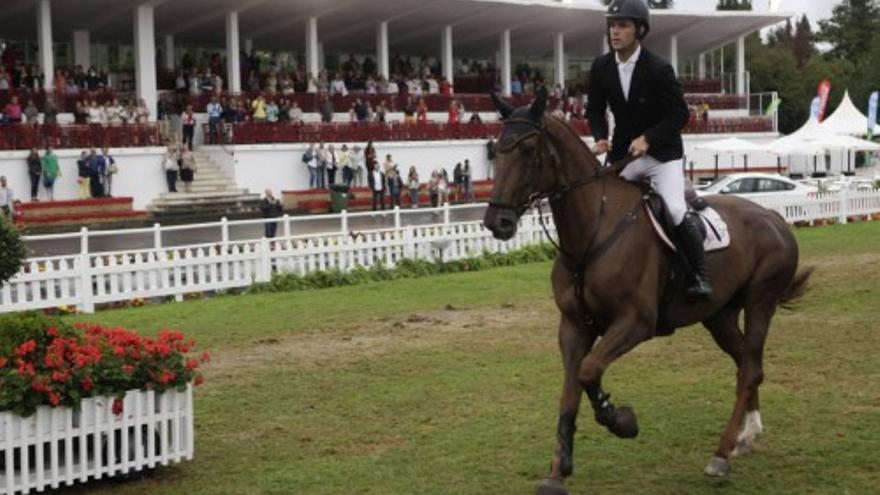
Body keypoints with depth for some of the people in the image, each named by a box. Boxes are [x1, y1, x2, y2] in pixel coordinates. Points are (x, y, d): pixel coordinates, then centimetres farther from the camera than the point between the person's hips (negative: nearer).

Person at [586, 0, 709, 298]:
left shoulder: (659, 69, -16)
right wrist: (600, 138, -11)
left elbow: (679, 114, -13)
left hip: (661, 152, -5)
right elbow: (595, 109, 9)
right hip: (622, 152, 5)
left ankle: (700, 275, -6)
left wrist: (648, 138, -26)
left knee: (675, 209, -22)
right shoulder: (601, 67, -2)